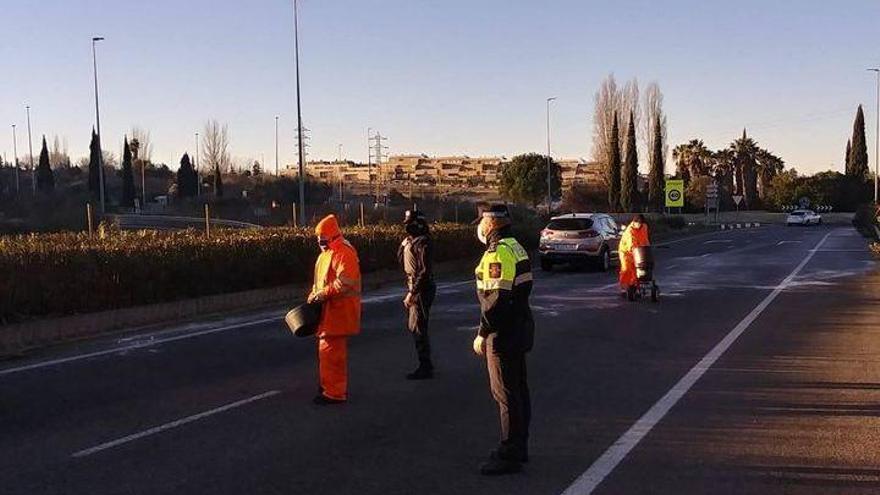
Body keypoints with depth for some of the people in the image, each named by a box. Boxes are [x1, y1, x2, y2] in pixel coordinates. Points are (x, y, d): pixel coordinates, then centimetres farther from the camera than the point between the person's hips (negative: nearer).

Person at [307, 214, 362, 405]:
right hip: (329, 310, 10)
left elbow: (345, 283, -25)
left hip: (339, 310, -10)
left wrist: (323, 294, -21)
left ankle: (334, 393, -2)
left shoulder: (344, 252, -17)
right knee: (335, 350, 18)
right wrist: (314, 295, 10)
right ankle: (337, 387, 29)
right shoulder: (327, 252, 16)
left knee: (330, 350, -8)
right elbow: (321, 280, 25)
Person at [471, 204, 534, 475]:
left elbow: (496, 298, -24)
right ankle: (519, 448, 26)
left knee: (506, 394, -4)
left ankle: (509, 455, 3)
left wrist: (482, 334, -17)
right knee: (518, 389, 16)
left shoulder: (497, 253, -18)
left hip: (503, 331, -10)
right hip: (520, 327, 10)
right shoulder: (516, 247, 13)